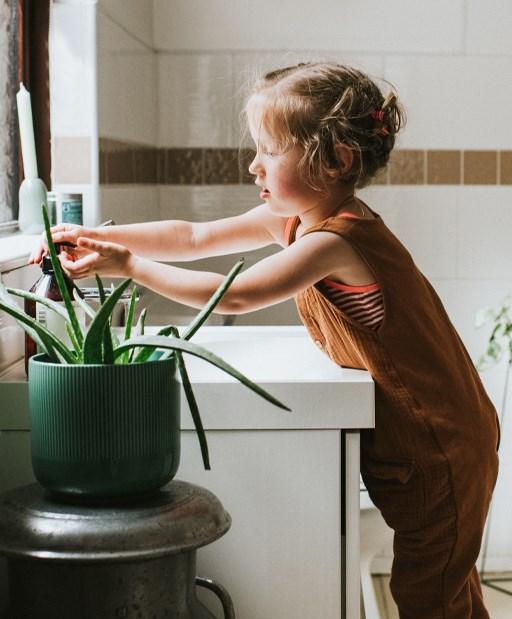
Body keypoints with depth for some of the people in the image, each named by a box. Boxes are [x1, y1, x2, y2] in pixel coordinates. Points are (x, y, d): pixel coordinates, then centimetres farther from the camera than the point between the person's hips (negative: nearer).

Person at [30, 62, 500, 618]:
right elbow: (194, 238, 4)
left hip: (437, 444, -9)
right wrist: (97, 235, -5)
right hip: (411, 443, 9)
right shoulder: (294, 218, 3)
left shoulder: (335, 240, -26)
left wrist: (128, 265, -21)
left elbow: (233, 296, -27)